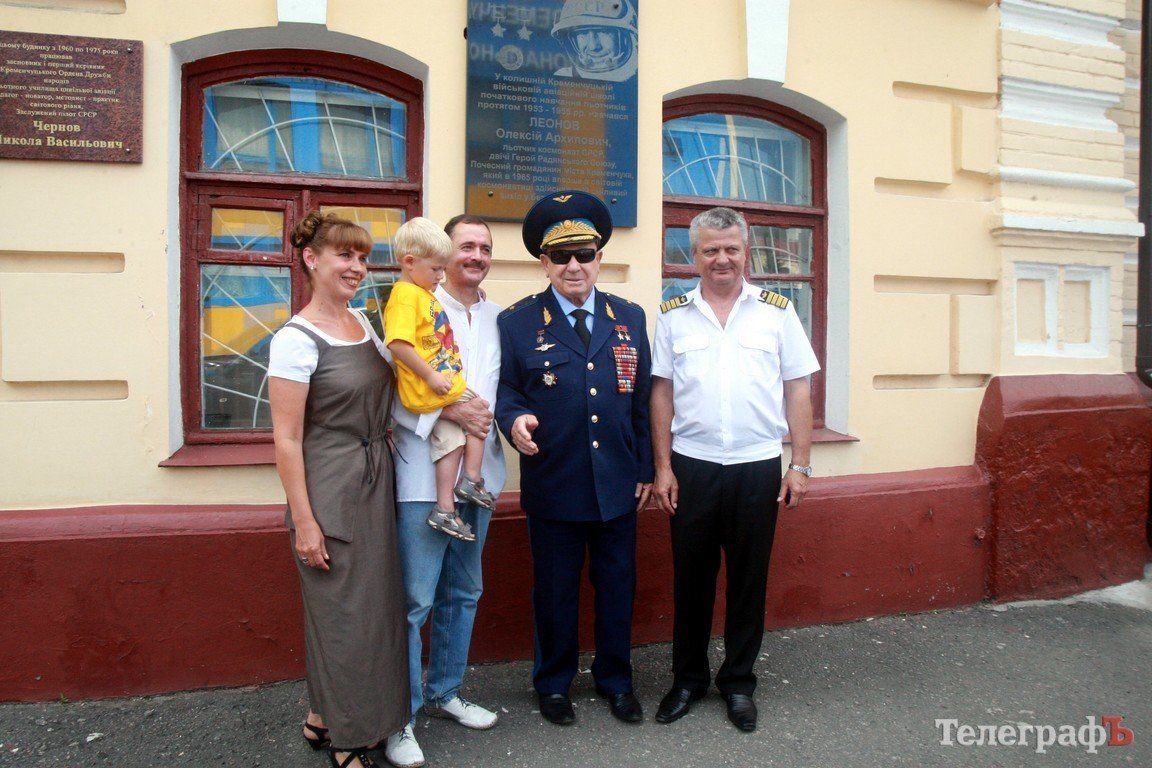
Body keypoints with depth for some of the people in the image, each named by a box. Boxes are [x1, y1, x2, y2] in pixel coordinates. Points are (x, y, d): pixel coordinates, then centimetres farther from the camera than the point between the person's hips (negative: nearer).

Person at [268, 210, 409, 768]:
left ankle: (322, 718, 38)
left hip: (375, 485, 8)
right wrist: (304, 522, -15)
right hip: (329, 495, -7)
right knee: (341, 612, 5)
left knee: (373, 602, 16)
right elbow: (286, 439, -14)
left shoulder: (363, 323, 7)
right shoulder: (296, 339, -14)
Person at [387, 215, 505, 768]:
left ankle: (444, 692, 36)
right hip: (424, 475, -6)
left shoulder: (499, 318, 10)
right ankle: (401, 716, 17)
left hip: (478, 472, 6)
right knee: (415, 599, -1)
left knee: (463, 592, 17)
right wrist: (449, 411, -21)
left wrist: (493, 416, -3)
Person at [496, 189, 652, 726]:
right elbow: (505, 389, 2)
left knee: (617, 586, 14)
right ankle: (553, 683, 33)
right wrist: (514, 418, -22)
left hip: (618, 482, 3)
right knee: (555, 590, 12)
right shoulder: (516, 322, -1)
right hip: (553, 483, -2)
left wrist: (646, 469, 6)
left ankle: (616, 681, 35)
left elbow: (643, 399, 8)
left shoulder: (630, 318, 7)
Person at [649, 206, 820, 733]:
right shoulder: (673, 315, 4)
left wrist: (800, 464, -2)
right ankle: (688, 678, 29)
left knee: (748, 578, 10)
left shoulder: (776, 311, 4)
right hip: (691, 466, 0)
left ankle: (738, 681, 29)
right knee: (691, 576, 10)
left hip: (758, 466, 0)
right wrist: (662, 468, 0)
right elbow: (662, 394, 4)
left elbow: (797, 391, 4)